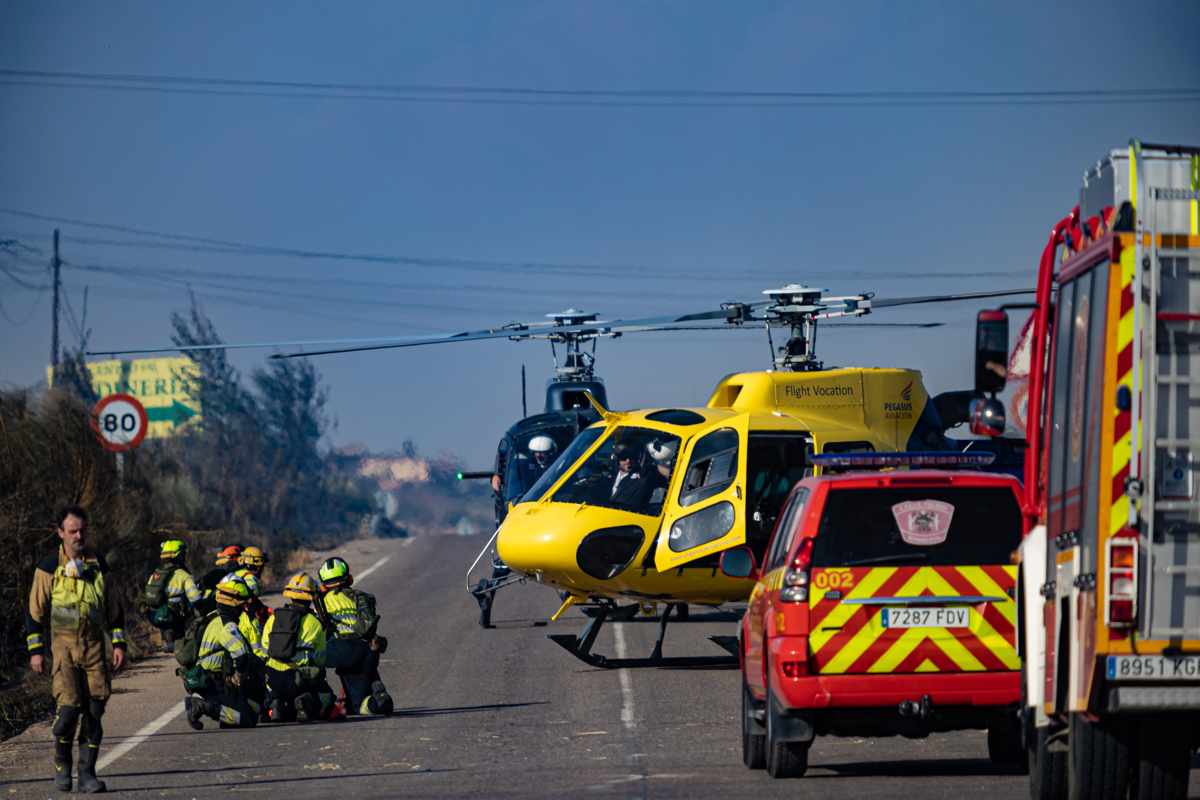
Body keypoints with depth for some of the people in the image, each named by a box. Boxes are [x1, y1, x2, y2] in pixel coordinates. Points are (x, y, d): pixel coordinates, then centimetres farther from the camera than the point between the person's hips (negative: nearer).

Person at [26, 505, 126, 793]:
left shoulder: (98, 566, 10)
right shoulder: (48, 568, 0)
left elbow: (113, 608, 17)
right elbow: (35, 610, 3)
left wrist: (118, 644, 10)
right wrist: (35, 650, -2)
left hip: (94, 647, 3)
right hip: (63, 646, -3)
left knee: (94, 710, -2)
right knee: (68, 708, -15)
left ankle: (87, 773, 4)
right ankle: (62, 764, 6)